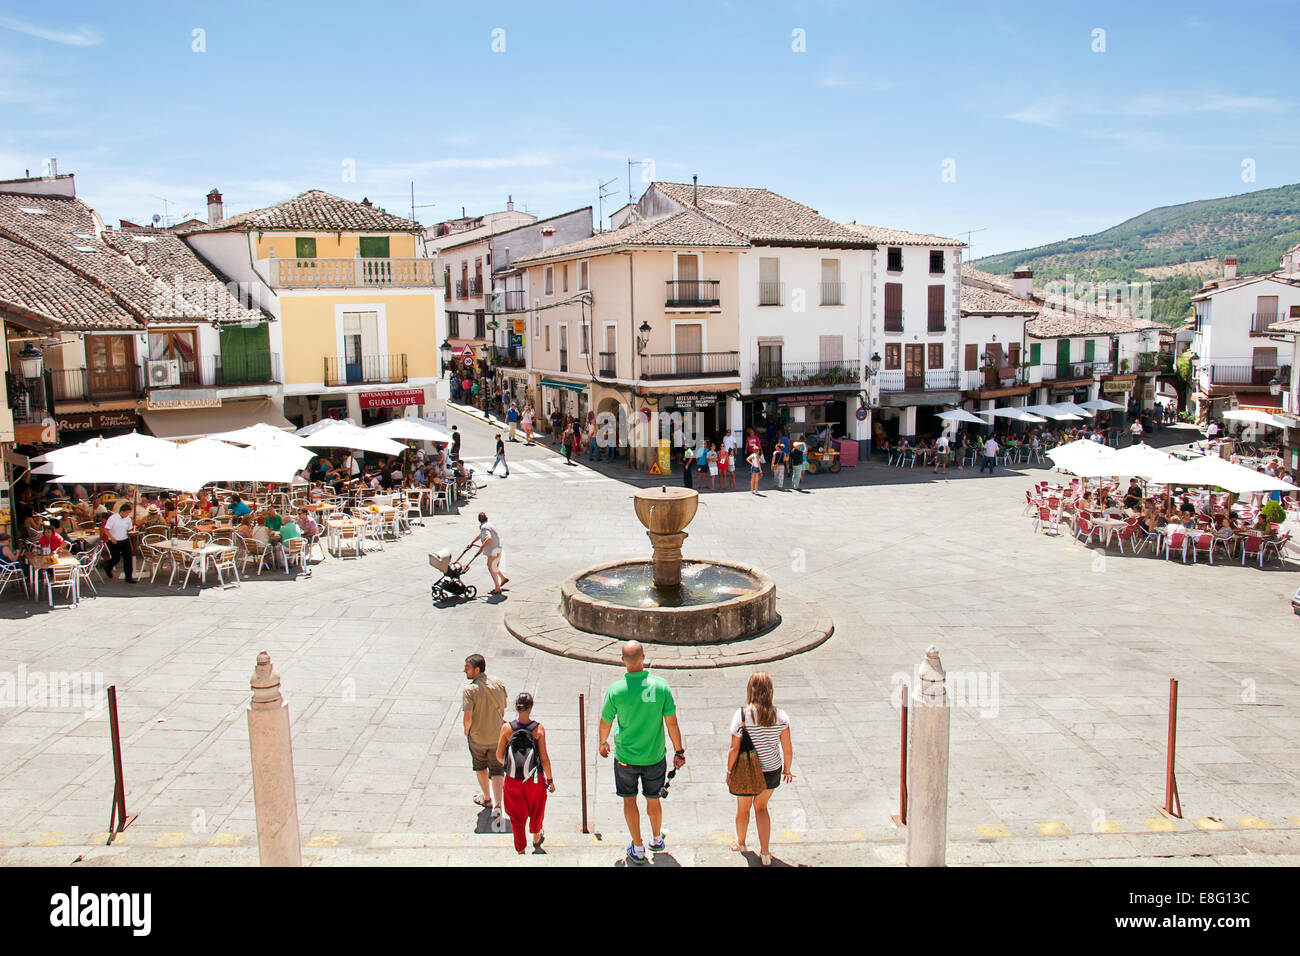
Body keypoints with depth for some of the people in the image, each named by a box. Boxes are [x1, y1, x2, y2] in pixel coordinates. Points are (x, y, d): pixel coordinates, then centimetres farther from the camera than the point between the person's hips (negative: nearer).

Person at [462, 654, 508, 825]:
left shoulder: (470, 690, -22)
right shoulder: (498, 684, -6)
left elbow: (468, 717, -24)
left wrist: (467, 731, -5)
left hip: (477, 737, -3)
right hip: (497, 736, 3)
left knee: (480, 767, 23)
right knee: (497, 770, 10)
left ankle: (487, 798, 40)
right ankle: (497, 806, -5)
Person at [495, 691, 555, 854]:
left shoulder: (507, 728, -14)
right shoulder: (538, 729, -17)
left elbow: (499, 756, -4)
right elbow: (544, 758, -13)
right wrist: (550, 780, 0)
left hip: (513, 780, 0)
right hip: (535, 780, 0)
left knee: (517, 816, 18)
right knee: (536, 810, 27)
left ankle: (520, 850, 26)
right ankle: (536, 838, 51)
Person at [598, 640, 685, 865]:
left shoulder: (615, 690, -17)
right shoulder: (661, 685, -17)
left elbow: (605, 723, -3)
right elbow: (672, 723, -10)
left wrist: (603, 743, 18)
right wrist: (679, 751, 3)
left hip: (625, 757, -1)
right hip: (655, 757, 1)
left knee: (629, 800, 18)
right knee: (653, 800, 21)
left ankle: (638, 849, 27)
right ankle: (656, 840, 42)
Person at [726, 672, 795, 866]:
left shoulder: (742, 715, -21)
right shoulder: (780, 716, -15)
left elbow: (734, 749, -16)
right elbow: (787, 748, -8)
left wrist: (729, 771, -1)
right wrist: (787, 770, 9)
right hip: (772, 771, 2)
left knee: (743, 808, 24)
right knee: (761, 807, 26)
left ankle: (740, 843, 48)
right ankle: (765, 853, 27)